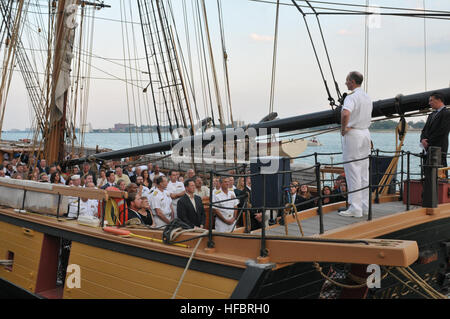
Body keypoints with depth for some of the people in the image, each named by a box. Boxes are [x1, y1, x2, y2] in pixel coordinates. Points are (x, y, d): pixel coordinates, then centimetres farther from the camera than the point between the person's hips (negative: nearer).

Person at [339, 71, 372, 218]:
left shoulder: (352, 97, -15)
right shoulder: (367, 97, 15)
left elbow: (345, 113, -34)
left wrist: (343, 128, -19)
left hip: (352, 134, -9)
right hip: (366, 133, 9)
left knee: (353, 171, -6)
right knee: (364, 171, 12)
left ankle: (355, 208, -5)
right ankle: (365, 205, 17)